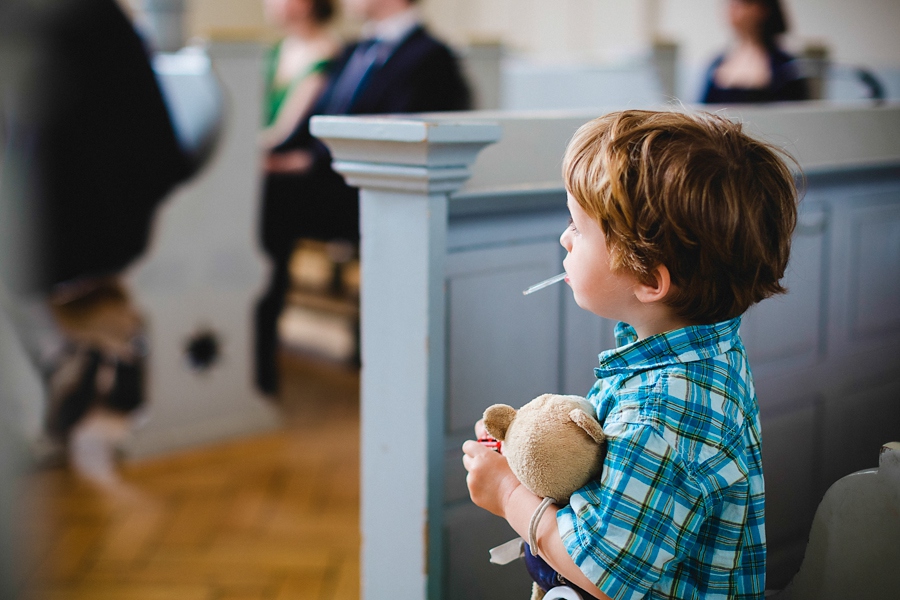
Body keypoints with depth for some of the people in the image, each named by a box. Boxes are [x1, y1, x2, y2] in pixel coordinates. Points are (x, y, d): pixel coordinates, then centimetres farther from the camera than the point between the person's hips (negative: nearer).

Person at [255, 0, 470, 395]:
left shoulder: (429, 56, -4)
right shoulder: (354, 52, 24)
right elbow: (314, 122, 18)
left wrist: (311, 162, -20)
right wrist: (275, 157, -1)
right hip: (321, 183, 7)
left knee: (270, 198, -27)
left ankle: (260, 366, -22)